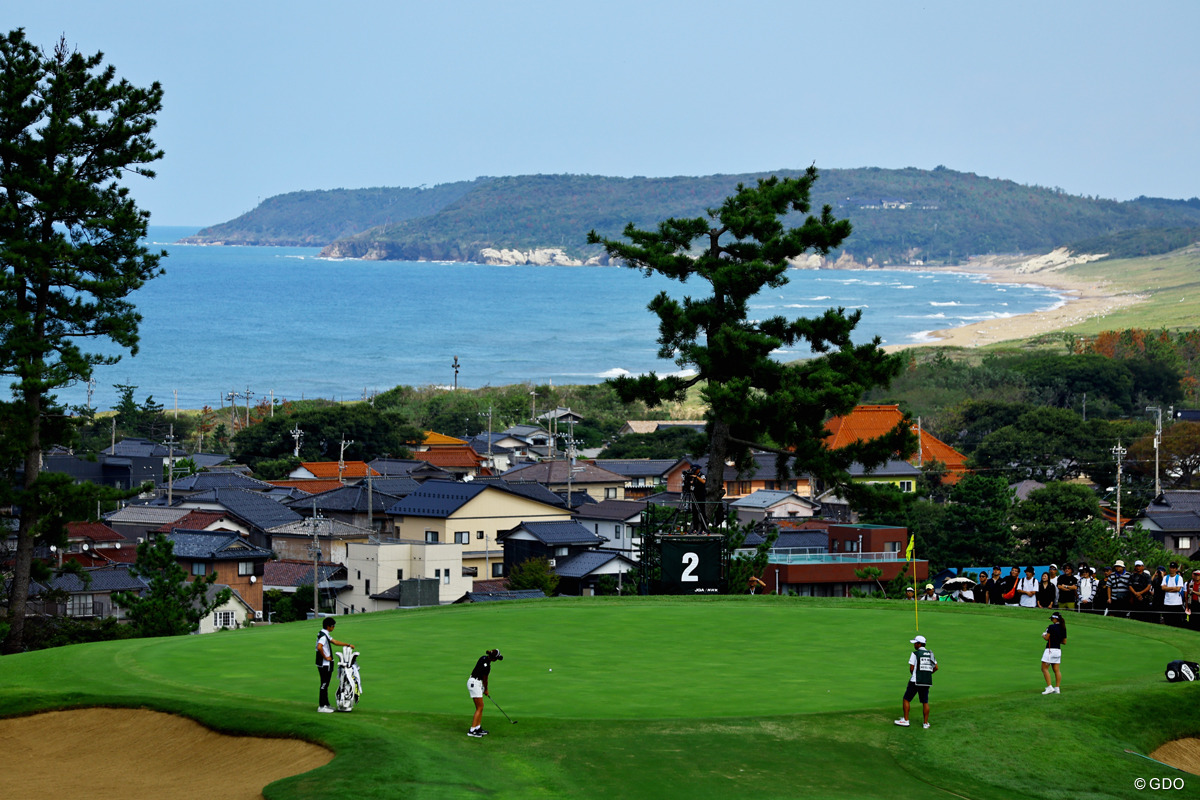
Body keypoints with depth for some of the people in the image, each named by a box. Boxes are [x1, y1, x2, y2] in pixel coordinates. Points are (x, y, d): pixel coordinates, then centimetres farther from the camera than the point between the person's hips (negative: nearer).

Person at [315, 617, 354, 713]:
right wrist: (325, 657, -20)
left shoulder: (326, 635, 16)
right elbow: (319, 647, -32)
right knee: (324, 684, -7)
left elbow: (335, 642, 28)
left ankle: (326, 704, 21)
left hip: (327, 664, 10)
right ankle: (322, 706, -4)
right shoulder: (323, 635, -18)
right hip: (324, 665, -10)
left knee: (325, 684, 15)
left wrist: (348, 645, 27)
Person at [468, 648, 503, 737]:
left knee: (480, 707, 14)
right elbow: (485, 679, -7)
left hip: (474, 682, 10)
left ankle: (478, 728, 17)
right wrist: (486, 690, 10)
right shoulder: (486, 665, -24)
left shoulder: (484, 658, 4)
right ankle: (472, 731, -10)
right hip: (475, 683, -10)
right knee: (479, 708, -7)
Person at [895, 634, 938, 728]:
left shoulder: (915, 654, -8)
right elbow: (936, 667, 9)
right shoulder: (930, 653, 8)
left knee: (906, 699, 7)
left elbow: (911, 668, -8)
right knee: (925, 702, 9)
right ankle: (926, 723, 7)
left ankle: (905, 720, 5)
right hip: (927, 682, 5)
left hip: (915, 681, -5)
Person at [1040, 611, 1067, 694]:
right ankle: (1057, 688, 7)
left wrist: (1043, 635, 8)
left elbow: (1047, 638, -13)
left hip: (1050, 649, -7)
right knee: (1056, 670, 9)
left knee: (1044, 668, -3)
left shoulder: (1051, 627, -12)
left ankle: (1049, 687, -11)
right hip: (1058, 649, 7)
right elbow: (1064, 642, 11)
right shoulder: (1063, 629, 8)